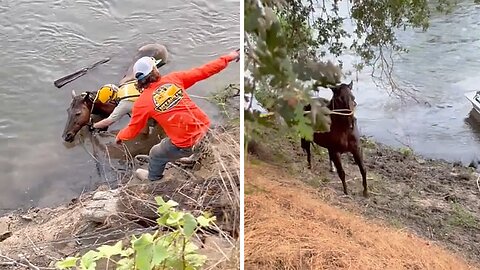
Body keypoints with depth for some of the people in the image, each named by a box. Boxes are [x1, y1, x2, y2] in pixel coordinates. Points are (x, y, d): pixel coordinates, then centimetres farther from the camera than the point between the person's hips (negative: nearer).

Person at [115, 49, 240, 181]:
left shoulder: (141, 103, -7)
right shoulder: (173, 78, -2)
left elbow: (132, 131, 6)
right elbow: (202, 71, 3)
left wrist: (119, 136, 29)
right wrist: (228, 57, 13)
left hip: (186, 144, -3)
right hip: (205, 129, 4)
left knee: (155, 154, 28)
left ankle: (153, 178, 55)